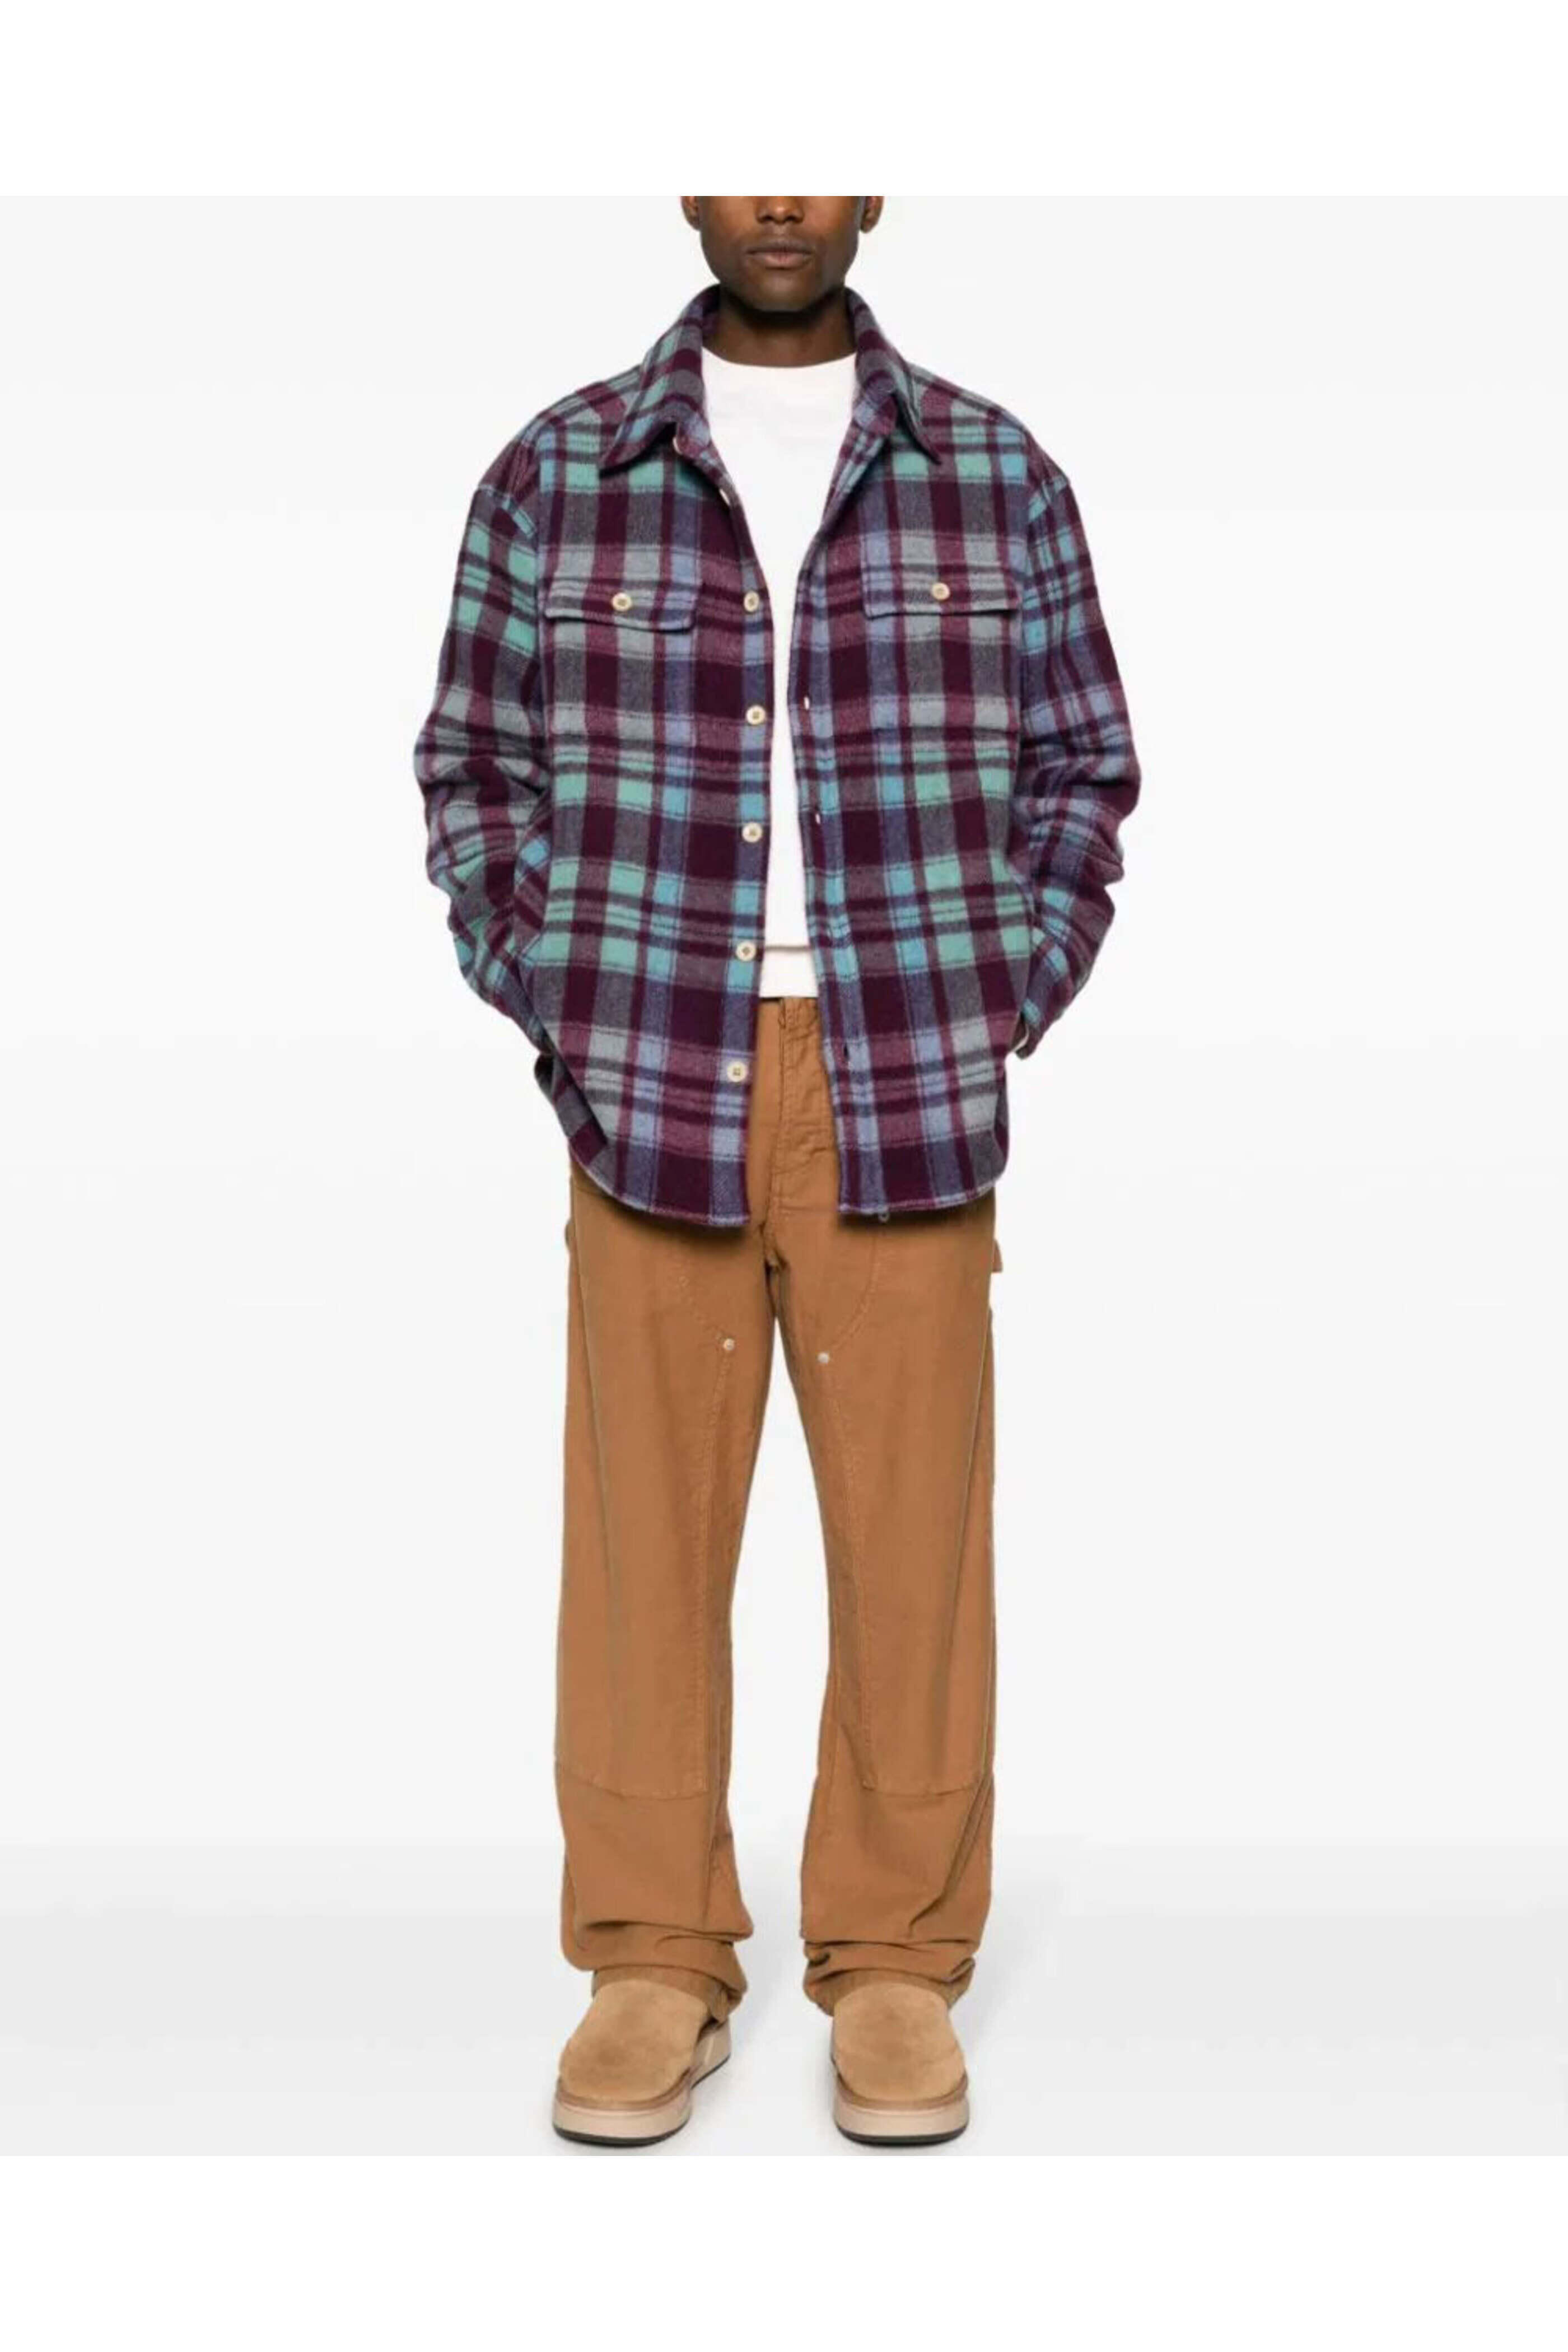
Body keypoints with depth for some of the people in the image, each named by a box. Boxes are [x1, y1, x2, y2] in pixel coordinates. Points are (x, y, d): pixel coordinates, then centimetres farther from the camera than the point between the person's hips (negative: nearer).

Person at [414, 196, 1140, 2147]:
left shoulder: (995, 478, 6)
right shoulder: (554, 474, 5)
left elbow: (1081, 777, 11)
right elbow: (475, 771, 10)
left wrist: (997, 1015, 1)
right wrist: (557, 1013, -1)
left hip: (910, 1096, 0)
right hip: (652, 1087, 0)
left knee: (912, 1533, 3)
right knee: (644, 1531, 3)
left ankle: (895, 1962, 17)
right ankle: (652, 1960, 16)